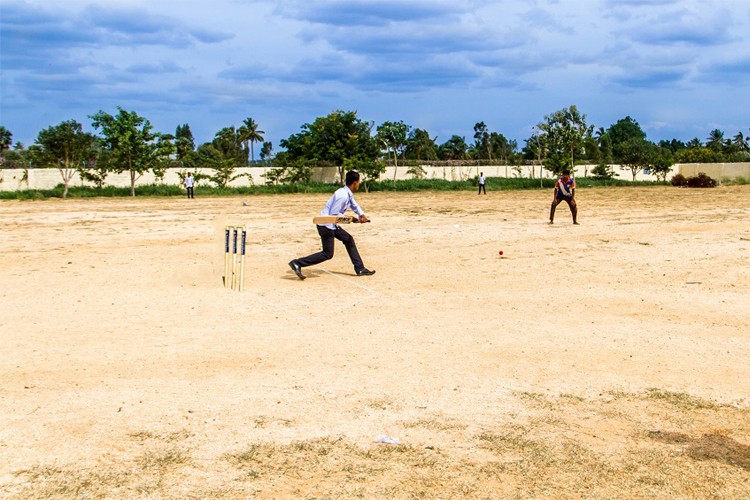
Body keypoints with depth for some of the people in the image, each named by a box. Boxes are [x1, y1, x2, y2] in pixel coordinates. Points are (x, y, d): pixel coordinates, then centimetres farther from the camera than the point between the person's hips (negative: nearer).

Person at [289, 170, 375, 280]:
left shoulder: (348, 194, 8)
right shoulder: (343, 196, -23)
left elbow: (353, 204, 25)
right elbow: (334, 214, -22)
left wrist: (361, 214, 7)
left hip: (332, 224, 10)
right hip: (326, 225, -10)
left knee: (348, 239, 16)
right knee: (328, 254, -5)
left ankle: (360, 269, 21)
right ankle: (297, 263, -4)